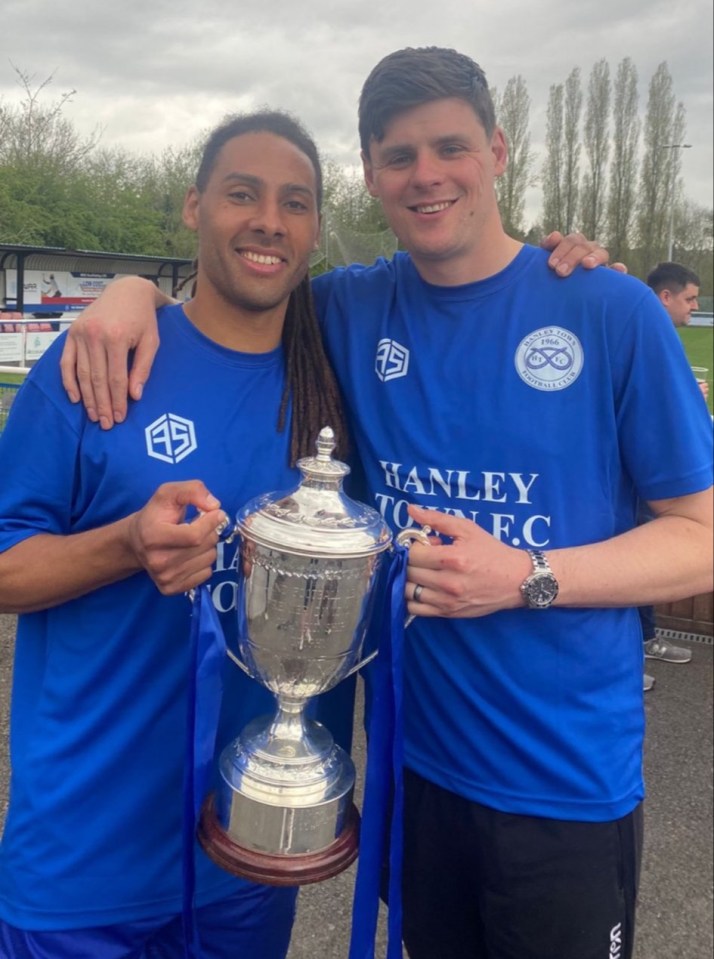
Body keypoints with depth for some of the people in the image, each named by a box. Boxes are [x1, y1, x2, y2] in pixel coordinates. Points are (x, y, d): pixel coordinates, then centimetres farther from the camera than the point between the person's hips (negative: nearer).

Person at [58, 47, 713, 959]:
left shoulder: (613, 312, -11)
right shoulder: (351, 309, -2)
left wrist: (526, 577, -23)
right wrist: (133, 292, -10)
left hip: (567, 778, -2)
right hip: (414, 755, 3)